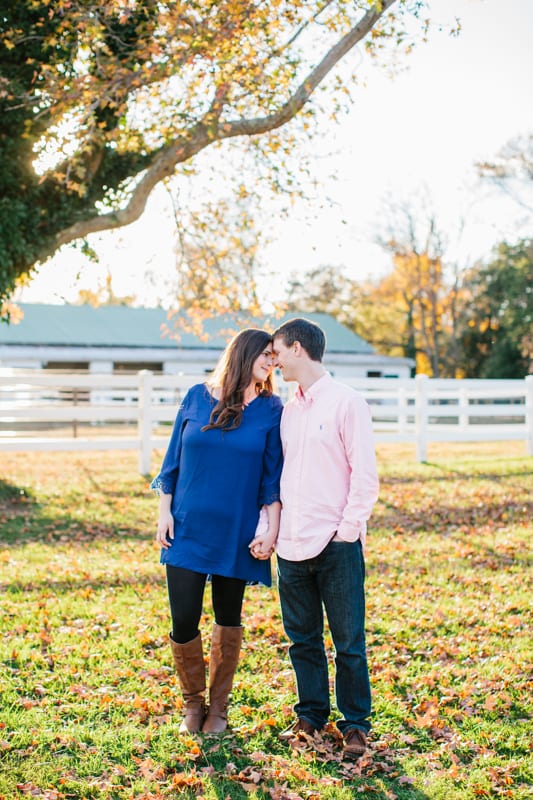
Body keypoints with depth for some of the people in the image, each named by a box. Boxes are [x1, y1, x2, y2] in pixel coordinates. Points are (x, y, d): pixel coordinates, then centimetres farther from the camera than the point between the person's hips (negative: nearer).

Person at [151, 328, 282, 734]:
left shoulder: (270, 410, 1)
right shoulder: (197, 397, 2)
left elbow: (273, 477, 1)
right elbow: (174, 459, 7)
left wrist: (272, 529, -5)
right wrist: (165, 512, 2)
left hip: (236, 534, 0)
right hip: (187, 530, 0)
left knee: (228, 621, 10)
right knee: (184, 623, -2)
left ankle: (218, 707, 28)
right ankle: (192, 703, 22)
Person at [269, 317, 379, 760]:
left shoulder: (346, 402, -8)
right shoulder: (288, 410, 12)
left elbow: (365, 475, -10)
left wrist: (347, 532, -12)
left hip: (336, 545, -6)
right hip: (292, 545, 6)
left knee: (349, 640, 5)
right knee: (303, 638, 14)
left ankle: (355, 723, 19)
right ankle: (311, 715, 29)